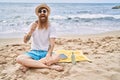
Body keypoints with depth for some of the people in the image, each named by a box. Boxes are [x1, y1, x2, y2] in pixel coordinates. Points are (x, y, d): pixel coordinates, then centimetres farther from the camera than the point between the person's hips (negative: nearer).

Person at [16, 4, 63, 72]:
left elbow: (52, 44, -14)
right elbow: (25, 41, -6)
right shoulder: (33, 25, 0)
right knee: (19, 59, -28)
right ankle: (50, 66, -31)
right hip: (34, 52, 1)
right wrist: (31, 31, -25)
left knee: (57, 57, -33)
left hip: (46, 52, -1)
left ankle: (29, 64, -25)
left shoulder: (51, 28, -4)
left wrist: (48, 55, -33)